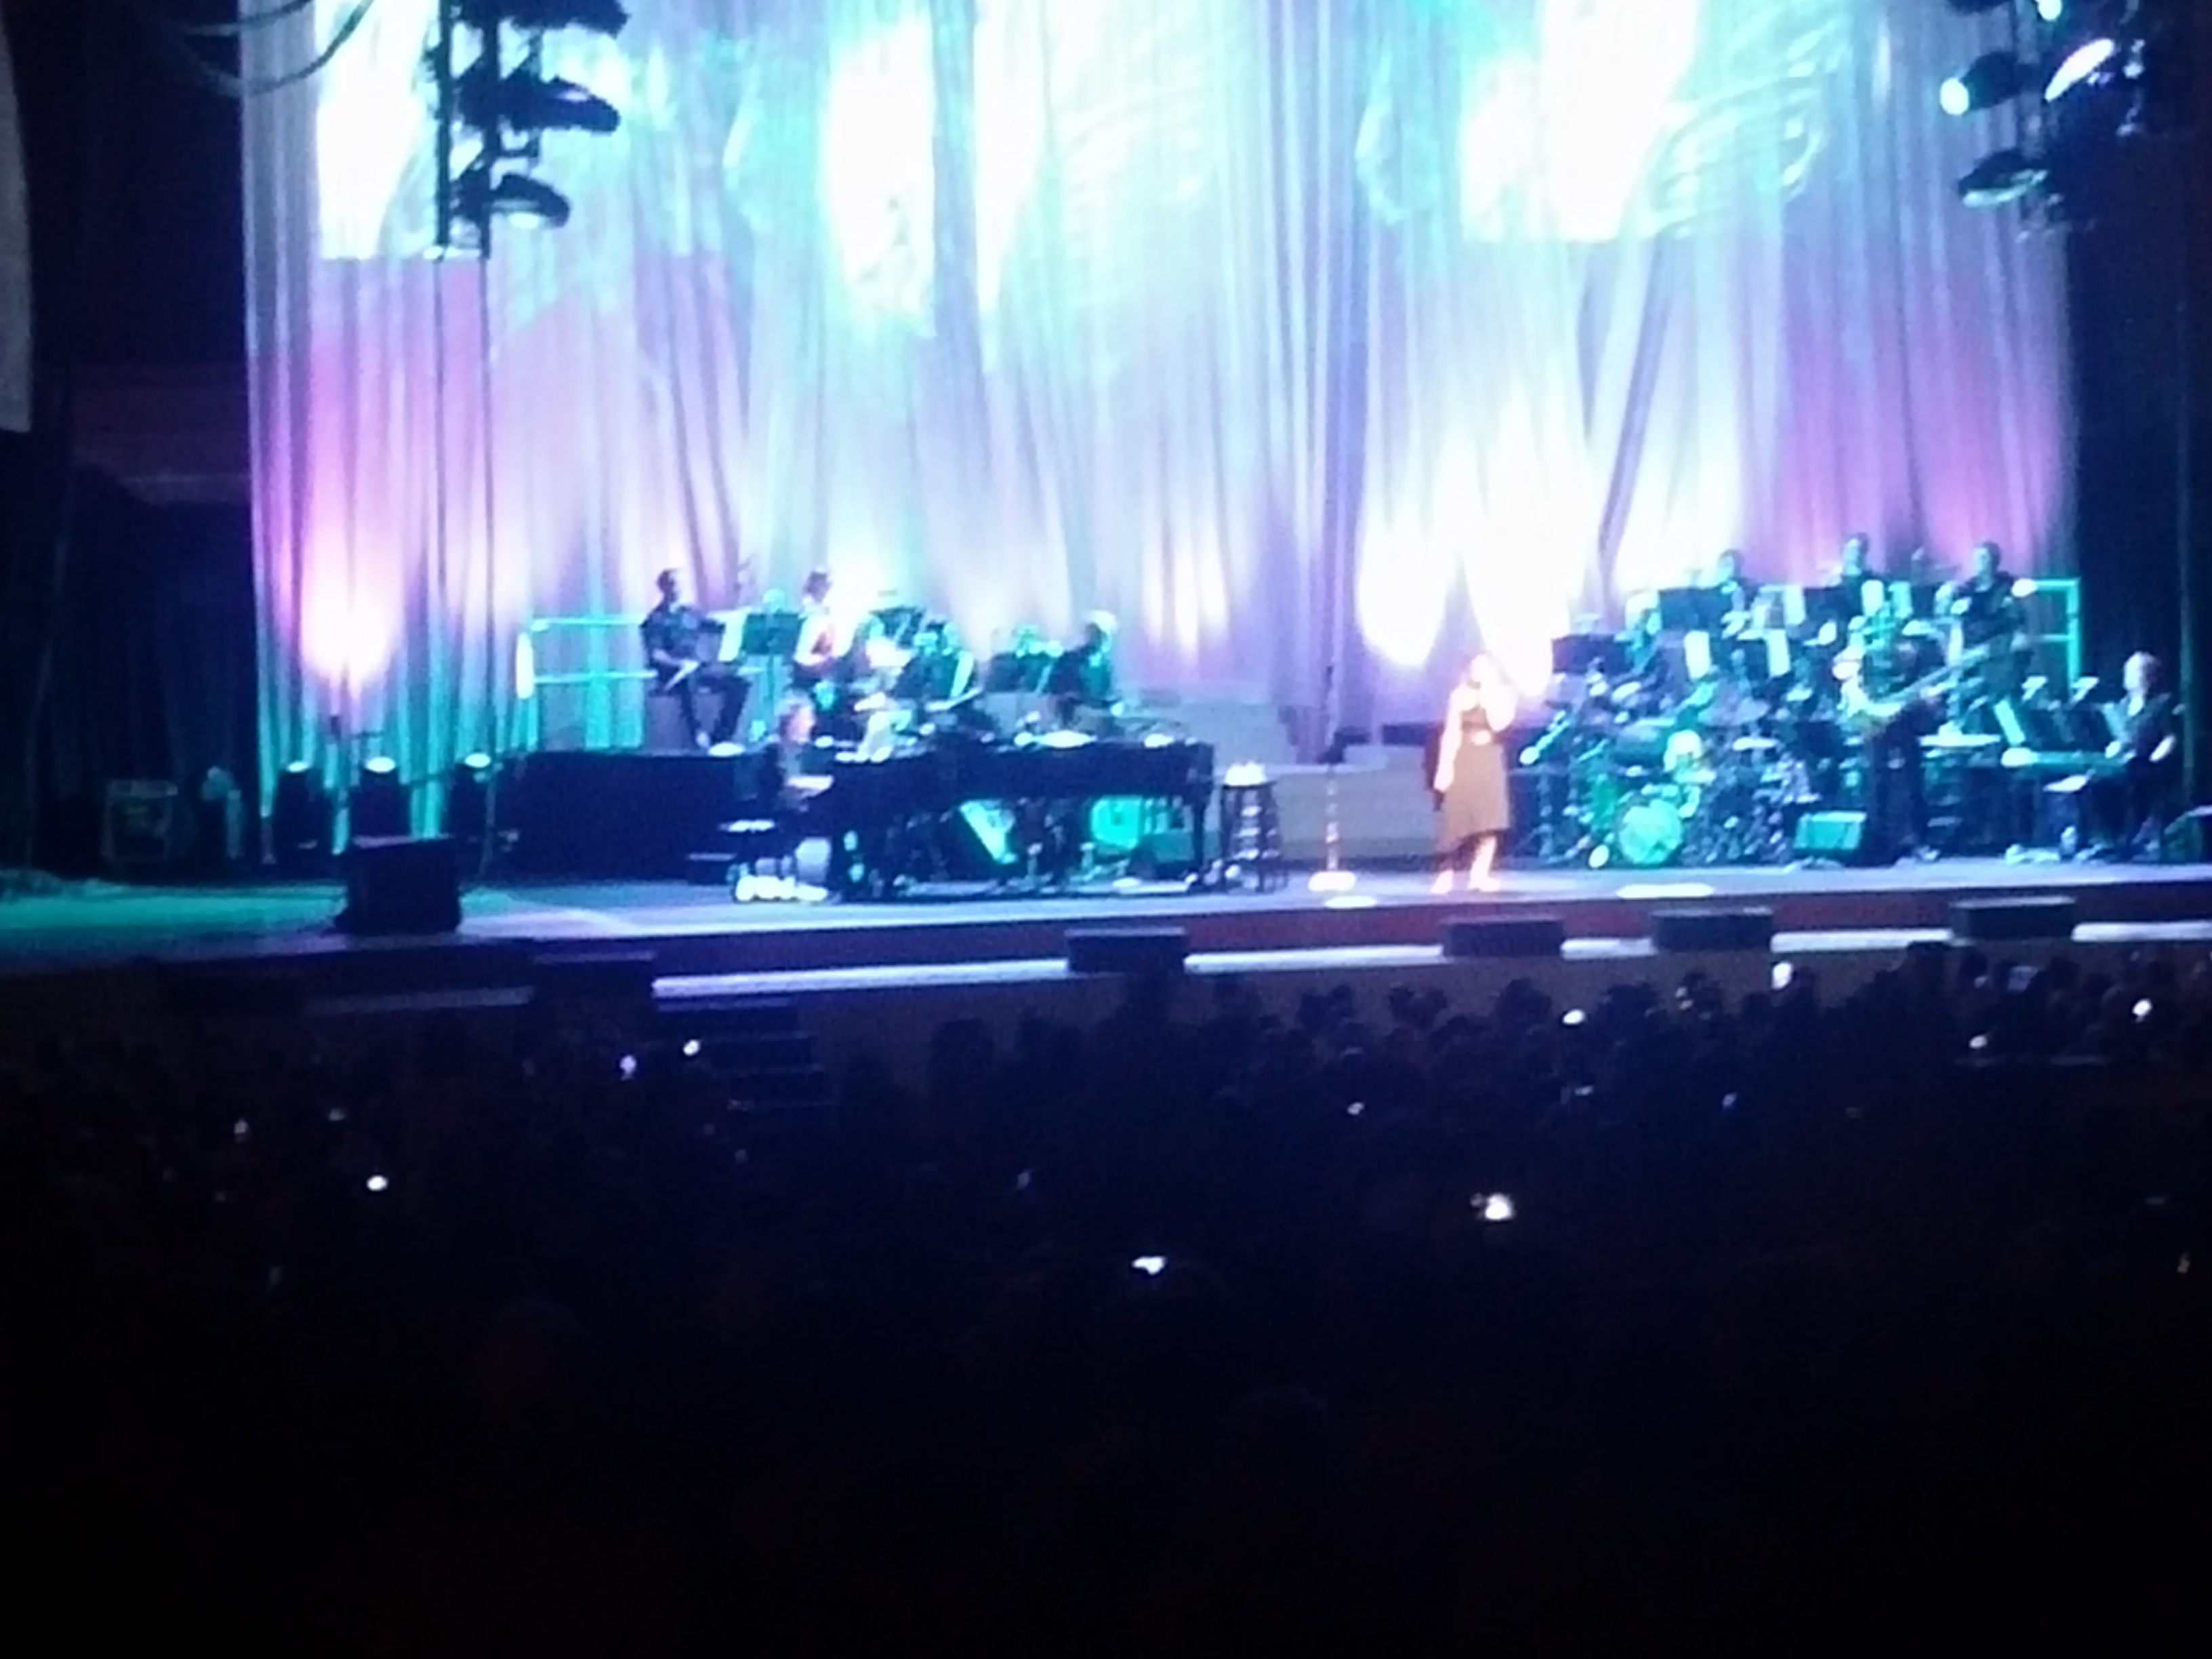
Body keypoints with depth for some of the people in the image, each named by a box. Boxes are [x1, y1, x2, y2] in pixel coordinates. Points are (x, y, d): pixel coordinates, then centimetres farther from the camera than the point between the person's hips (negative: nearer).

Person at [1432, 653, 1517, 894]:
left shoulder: (1503, 694, 4)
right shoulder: (1461, 695, 4)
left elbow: (1499, 724, -13)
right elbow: (1451, 732, 0)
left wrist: (1490, 692, -11)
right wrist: (1444, 766, -8)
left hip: (1489, 762, 1)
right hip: (1463, 761, -1)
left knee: (1489, 820, -9)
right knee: (1457, 819, -2)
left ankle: (1479, 876, -7)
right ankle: (1446, 872, 7)